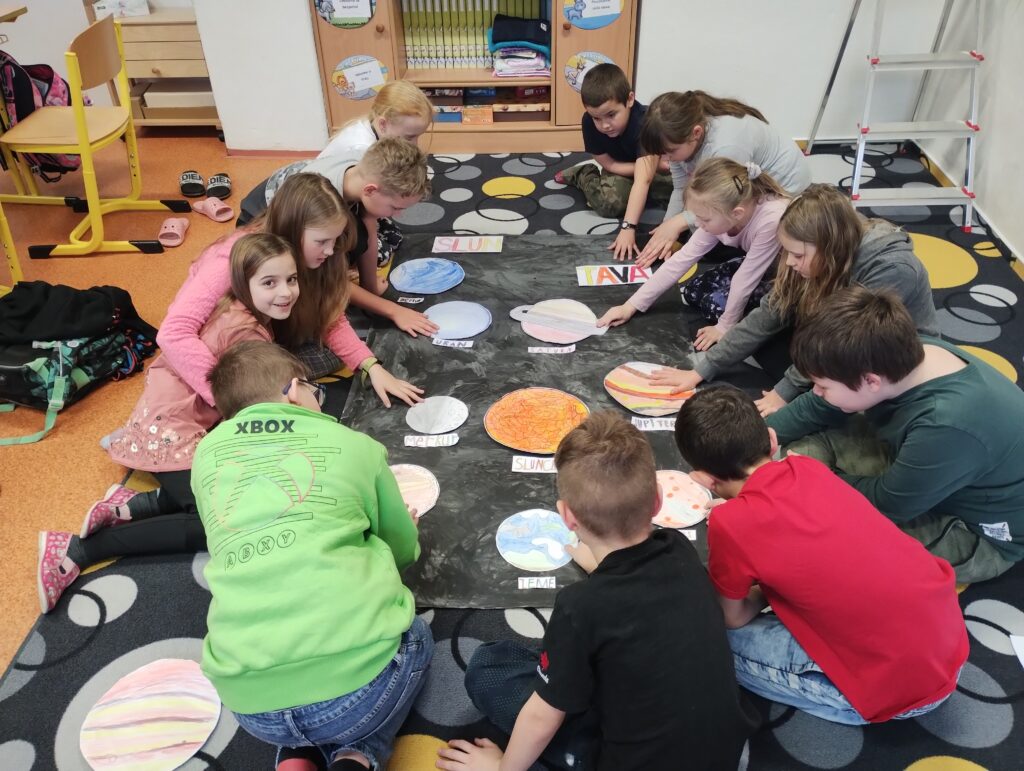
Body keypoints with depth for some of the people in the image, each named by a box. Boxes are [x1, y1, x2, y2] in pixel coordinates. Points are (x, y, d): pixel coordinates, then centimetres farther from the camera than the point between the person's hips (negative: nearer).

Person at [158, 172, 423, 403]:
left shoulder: (307, 254, -16)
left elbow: (331, 320, -9)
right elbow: (173, 334, -44)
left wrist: (372, 367, -26)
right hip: (222, 354, -5)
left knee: (332, 356, -17)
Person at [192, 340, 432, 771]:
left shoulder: (206, 454, 13)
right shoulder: (352, 445, 6)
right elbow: (403, 551, 21)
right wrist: (407, 532, 44)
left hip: (250, 704, 4)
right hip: (358, 678, -3)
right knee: (413, 639, 32)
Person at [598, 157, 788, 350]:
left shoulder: (771, 221, -40)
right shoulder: (721, 216, -17)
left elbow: (745, 280, -29)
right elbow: (683, 258, -13)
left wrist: (725, 327, -15)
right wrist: (631, 305, -13)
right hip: (758, 267, 6)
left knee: (719, 304, -25)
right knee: (694, 292, -5)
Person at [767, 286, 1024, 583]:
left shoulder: (949, 427, -42)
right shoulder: (901, 356, -20)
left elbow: (886, 504, -24)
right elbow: (816, 409, -2)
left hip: (980, 535, -7)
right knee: (815, 437, -3)